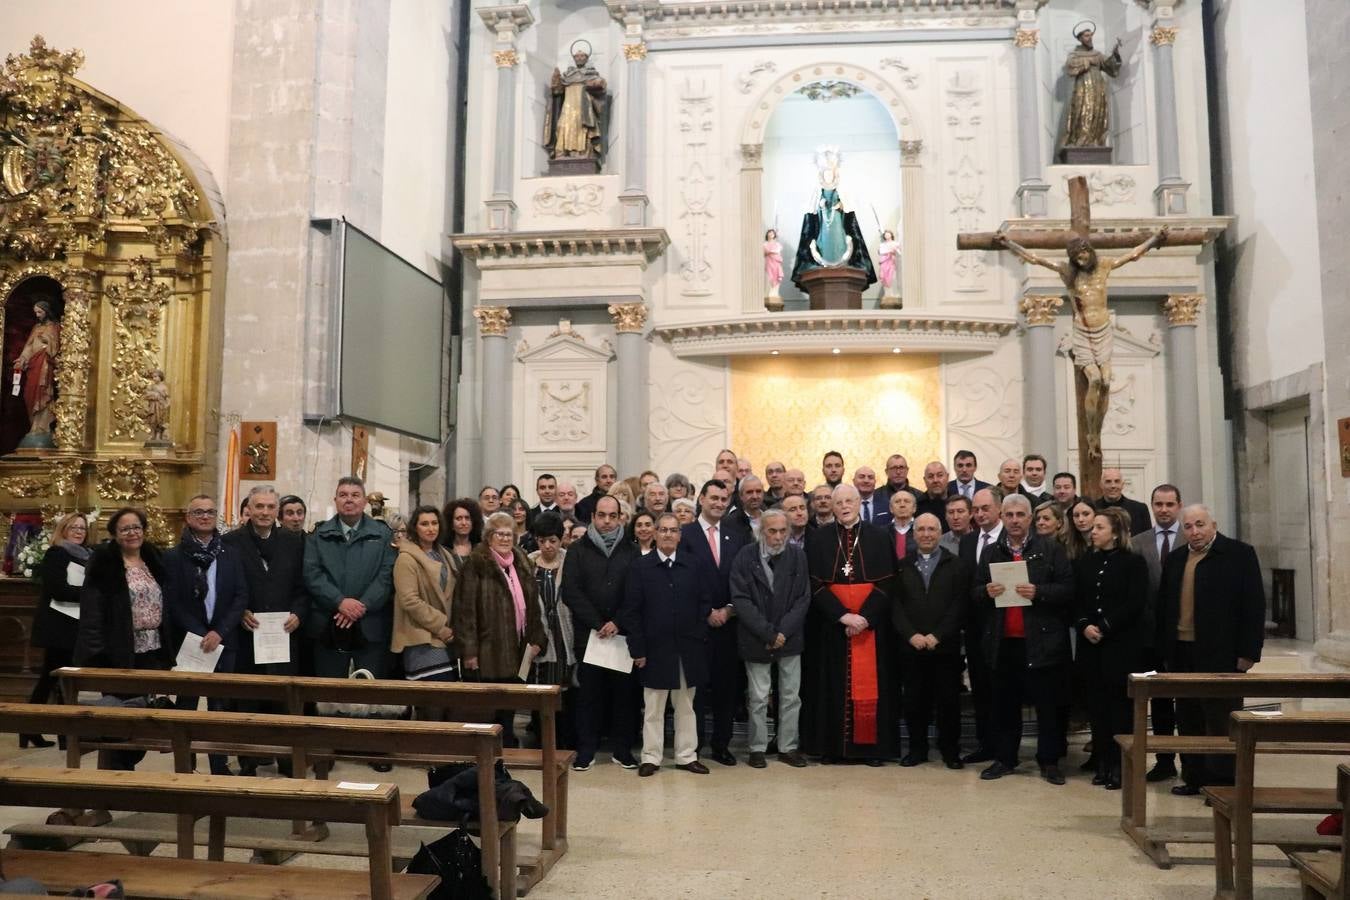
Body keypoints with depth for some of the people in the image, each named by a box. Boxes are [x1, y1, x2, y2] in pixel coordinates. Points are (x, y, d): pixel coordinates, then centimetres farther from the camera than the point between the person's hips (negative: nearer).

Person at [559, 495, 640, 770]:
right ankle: (586, 749, 12)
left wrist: (618, 623, -11)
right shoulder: (578, 550, 5)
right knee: (589, 691, 3)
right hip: (588, 633, -1)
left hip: (623, 633, 1)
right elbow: (570, 592, -3)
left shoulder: (631, 551, 7)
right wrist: (597, 624, -10)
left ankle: (622, 748, 14)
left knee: (625, 691, 3)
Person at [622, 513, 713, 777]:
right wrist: (638, 648, -8)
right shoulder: (641, 567, -2)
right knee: (653, 708, 7)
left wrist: (699, 635, -5)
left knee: (686, 706, 12)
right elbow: (631, 611, -4)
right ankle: (651, 757, 18)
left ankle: (686, 756, 23)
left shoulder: (695, 567, 2)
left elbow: (706, 603, 5)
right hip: (655, 648, -2)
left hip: (688, 649, 2)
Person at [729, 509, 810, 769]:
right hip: (756, 639, -2)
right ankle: (758, 748, 16)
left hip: (790, 638, 2)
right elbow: (741, 599, -10)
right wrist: (768, 633, -14)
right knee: (758, 699, 4)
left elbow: (803, 599, -1)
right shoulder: (745, 557, -7)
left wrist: (783, 632, -10)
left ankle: (788, 747, 19)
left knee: (791, 697, 7)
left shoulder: (797, 556, 0)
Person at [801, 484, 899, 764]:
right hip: (830, 624, 0)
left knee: (869, 684, 1)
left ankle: (870, 746, 9)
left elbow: (886, 583, -2)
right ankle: (832, 746, 10)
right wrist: (843, 615, -14)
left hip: (871, 624, 0)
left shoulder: (878, 538, 4)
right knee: (833, 684, 3)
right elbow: (816, 584, -3)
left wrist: (864, 617, -14)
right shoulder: (818, 538, 3)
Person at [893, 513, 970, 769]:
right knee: (914, 700, 6)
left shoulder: (958, 566, 4)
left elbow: (960, 605, -4)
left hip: (946, 645, -1)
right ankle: (917, 748, 18)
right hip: (911, 646, 1)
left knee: (948, 700, 4)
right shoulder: (902, 567, 9)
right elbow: (895, 605, 3)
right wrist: (911, 635, -10)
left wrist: (937, 636, -12)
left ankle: (950, 750, 17)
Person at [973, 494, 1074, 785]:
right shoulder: (991, 553, 12)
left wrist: (1038, 592, -18)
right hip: (1002, 643, 3)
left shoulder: (1051, 549, 1)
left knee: (1048, 705, 5)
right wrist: (986, 592, -9)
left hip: (1041, 641, -3)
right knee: (1005, 704, 11)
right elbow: (975, 593, 12)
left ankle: (1049, 761, 16)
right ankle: (1004, 759, 21)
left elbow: (1068, 589, -4)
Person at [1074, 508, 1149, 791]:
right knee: (1096, 706, 6)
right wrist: (1084, 626, -8)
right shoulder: (1085, 562, 12)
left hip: (1123, 645, -5)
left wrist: (1104, 627, -15)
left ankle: (1120, 767, 5)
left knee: (1120, 706, -2)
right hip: (1091, 645, 5)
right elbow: (1077, 601, 10)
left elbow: (1135, 603, -11)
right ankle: (1103, 764, 15)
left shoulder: (1133, 562, -3)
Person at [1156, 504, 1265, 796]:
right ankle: (1193, 777, 22)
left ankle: (1224, 780, 8)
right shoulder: (1175, 559, 13)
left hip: (1221, 654, -6)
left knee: (1221, 720, 0)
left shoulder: (1239, 554, -4)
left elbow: (1254, 605, -7)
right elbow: (1163, 605, 14)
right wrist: (1164, 649, 9)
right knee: (1188, 719, 12)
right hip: (1182, 653, 6)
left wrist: (1248, 652, -12)